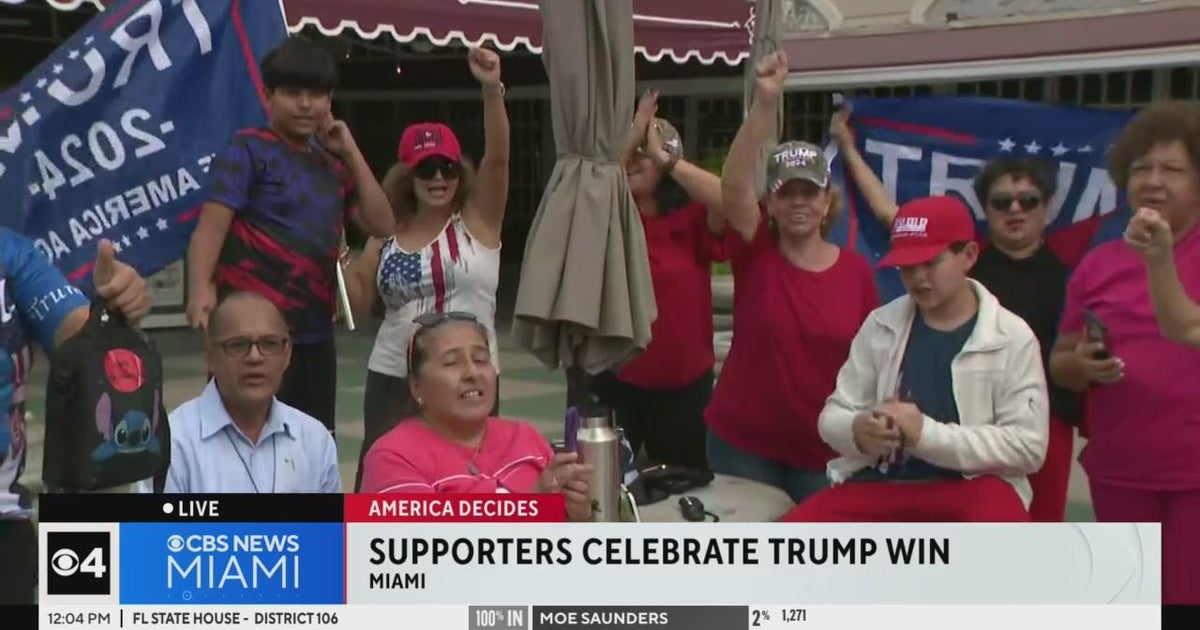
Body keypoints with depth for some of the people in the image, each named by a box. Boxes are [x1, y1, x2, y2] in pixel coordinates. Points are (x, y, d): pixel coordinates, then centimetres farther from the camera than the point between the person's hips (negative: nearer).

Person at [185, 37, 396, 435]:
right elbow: (212, 224, -14)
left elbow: (382, 226, 11)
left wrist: (351, 153, 5)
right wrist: (200, 289, -31)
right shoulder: (249, 149, -4)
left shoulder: (332, 164, 16)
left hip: (315, 330, 7)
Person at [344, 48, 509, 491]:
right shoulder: (387, 235, 5)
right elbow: (359, 302, 6)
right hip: (394, 380, 2)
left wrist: (492, 90, -28)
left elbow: (498, 158, -15)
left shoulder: (477, 221, -1)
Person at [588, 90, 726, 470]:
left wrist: (664, 158, -20)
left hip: (684, 381, -1)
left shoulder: (693, 219, -3)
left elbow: (728, 200, -23)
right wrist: (630, 137, -18)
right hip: (615, 378, 1)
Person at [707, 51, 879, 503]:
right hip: (742, 442, -1)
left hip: (824, 450, 1)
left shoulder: (857, 272, -2)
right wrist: (765, 102, -34)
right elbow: (734, 185, -23)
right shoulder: (756, 253, -6)